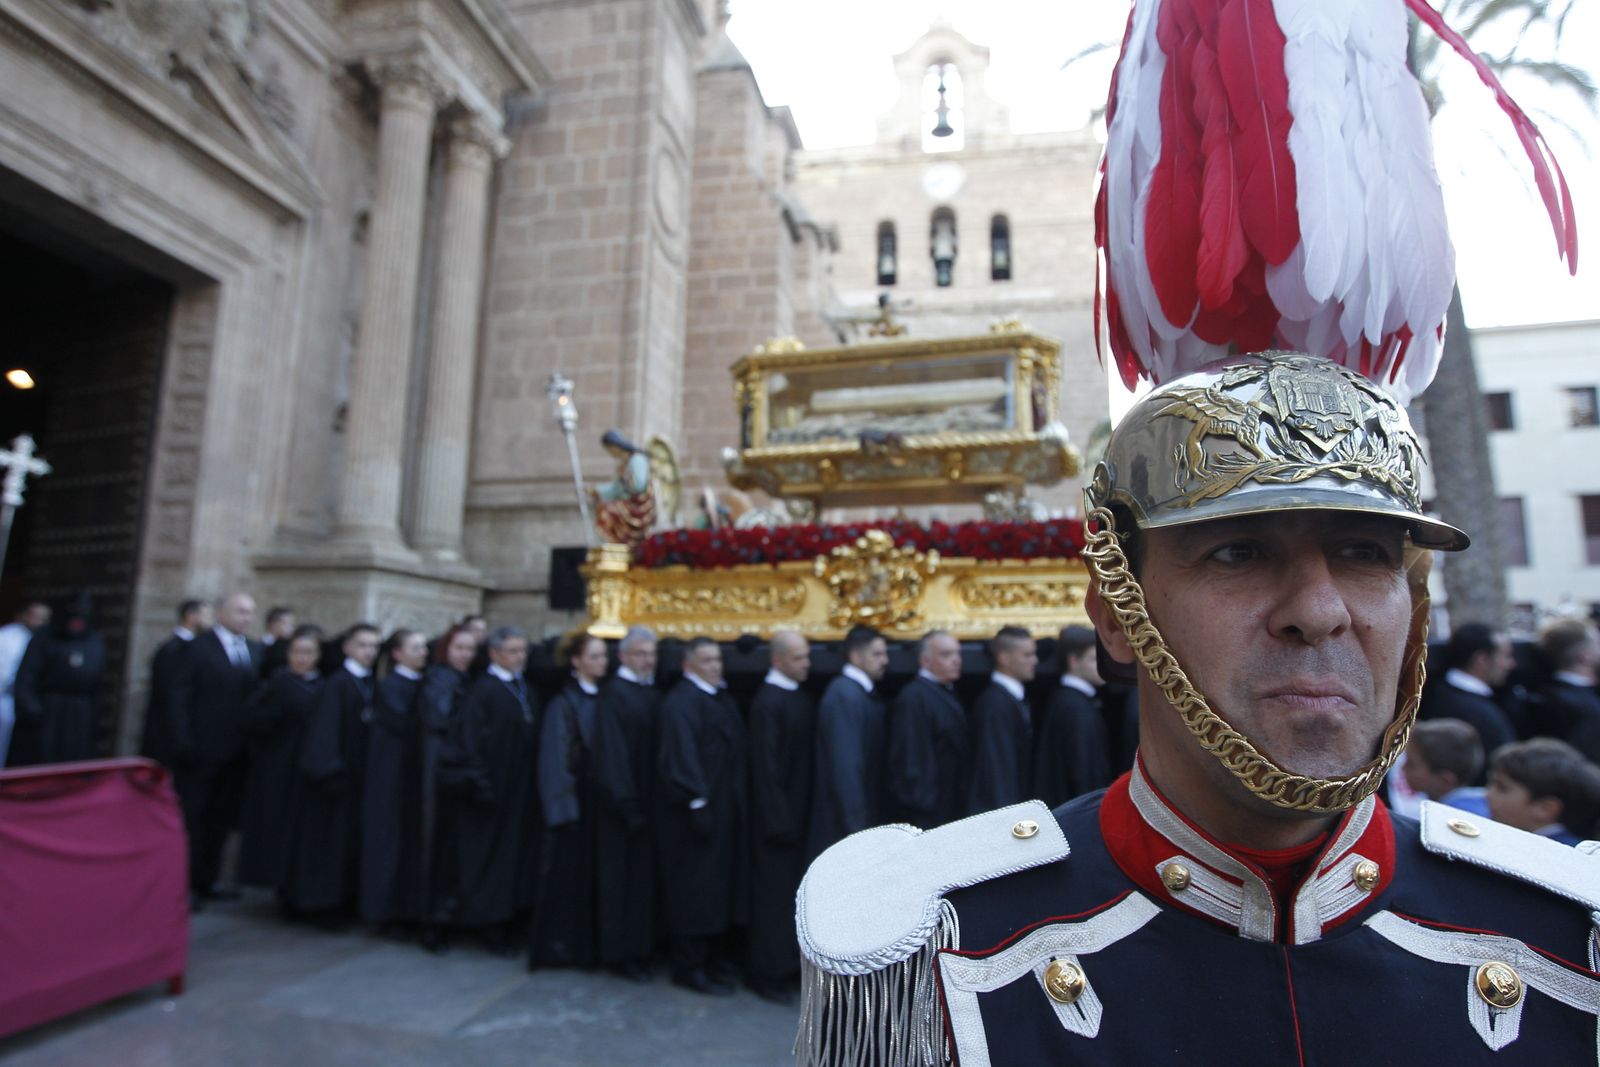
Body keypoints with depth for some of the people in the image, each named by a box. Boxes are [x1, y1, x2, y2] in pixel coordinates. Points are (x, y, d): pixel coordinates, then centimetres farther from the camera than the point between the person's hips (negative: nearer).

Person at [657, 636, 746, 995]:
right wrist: (697, 801, -24)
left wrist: (737, 802, 14)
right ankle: (690, 966, 14)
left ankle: (714, 957, 29)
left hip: (725, 809, 9)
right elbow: (680, 756, -22)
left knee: (720, 885, 16)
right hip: (696, 812, -9)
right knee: (695, 888, 1)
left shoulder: (722, 699, 13)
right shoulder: (680, 703, -16)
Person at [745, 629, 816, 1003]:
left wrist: (803, 811, 8)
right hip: (778, 814, -8)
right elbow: (765, 766, -19)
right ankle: (768, 973, 20)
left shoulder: (803, 697, 6)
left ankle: (791, 963, 32)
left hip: (801, 811, 8)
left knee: (795, 891, 18)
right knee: (775, 896, 5)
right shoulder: (768, 702, -18)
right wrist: (779, 820, -18)